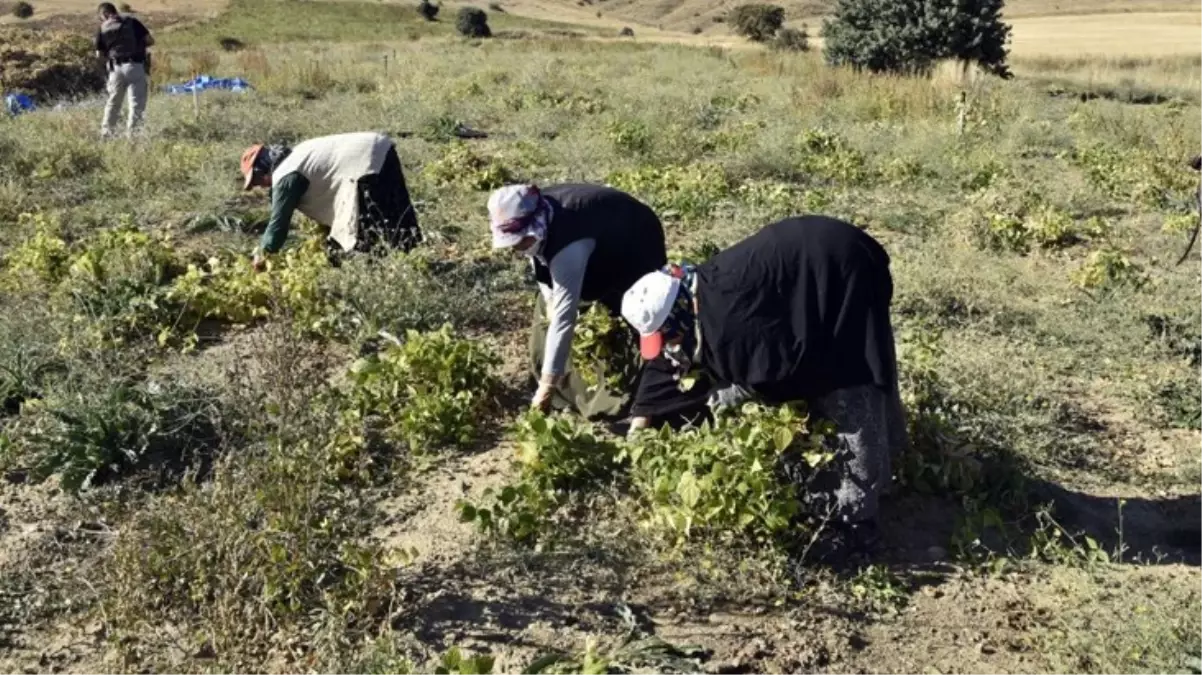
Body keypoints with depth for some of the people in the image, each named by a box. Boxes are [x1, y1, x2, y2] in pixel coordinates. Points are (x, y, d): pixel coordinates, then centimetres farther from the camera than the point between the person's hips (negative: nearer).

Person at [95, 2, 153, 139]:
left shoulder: (102, 29, 7)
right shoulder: (132, 22, 1)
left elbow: (99, 55, 7)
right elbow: (150, 41, -2)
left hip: (116, 68, 3)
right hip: (135, 66, -3)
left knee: (113, 102, 17)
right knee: (136, 103, 1)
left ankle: (106, 132, 22)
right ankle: (132, 133, -3)